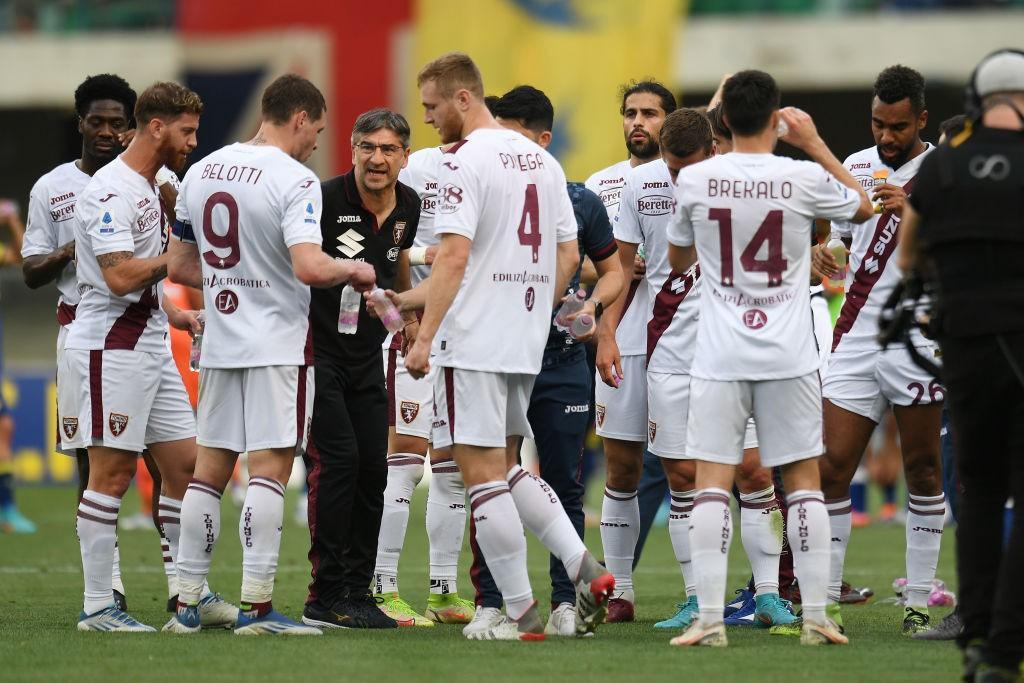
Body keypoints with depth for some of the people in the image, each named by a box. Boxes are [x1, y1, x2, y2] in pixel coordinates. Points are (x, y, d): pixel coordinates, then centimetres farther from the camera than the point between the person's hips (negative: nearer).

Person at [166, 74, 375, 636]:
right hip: (277, 342, -6)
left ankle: (186, 603, 10)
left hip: (219, 339, 6)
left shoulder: (200, 173, 8)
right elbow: (309, 267, -25)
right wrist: (353, 271, -6)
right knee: (269, 466, -5)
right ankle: (255, 605, -8)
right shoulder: (294, 180, -13)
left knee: (210, 467, 10)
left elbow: (179, 266, 16)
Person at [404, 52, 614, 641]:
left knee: (483, 475, -2)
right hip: (526, 341, 8)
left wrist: (425, 337, -17)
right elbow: (568, 253, 16)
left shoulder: (463, 161, -12)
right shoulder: (542, 161, 13)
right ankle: (586, 569, 4)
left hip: (474, 343, -8)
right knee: (506, 467, 18)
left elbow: (454, 255, -19)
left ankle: (522, 614, -2)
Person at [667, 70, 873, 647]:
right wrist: (814, 143, 17)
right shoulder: (804, 178, -7)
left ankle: (710, 618, -7)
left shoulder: (695, 180, -4)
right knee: (804, 482, 8)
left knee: (713, 484, 0)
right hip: (789, 359, 0)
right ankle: (816, 617, 5)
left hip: (720, 357, 0)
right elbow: (864, 206, 15)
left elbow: (678, 260, 13)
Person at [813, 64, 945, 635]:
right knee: (833, 468, -3)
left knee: (923, 471, 1)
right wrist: (819, 252, 1)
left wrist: (913, 213, -24)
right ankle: (827, 599, 2)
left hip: (918, 342, -4)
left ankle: (920, 602, 8)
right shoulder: (856, 167, 12)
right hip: (856, 339, 4)